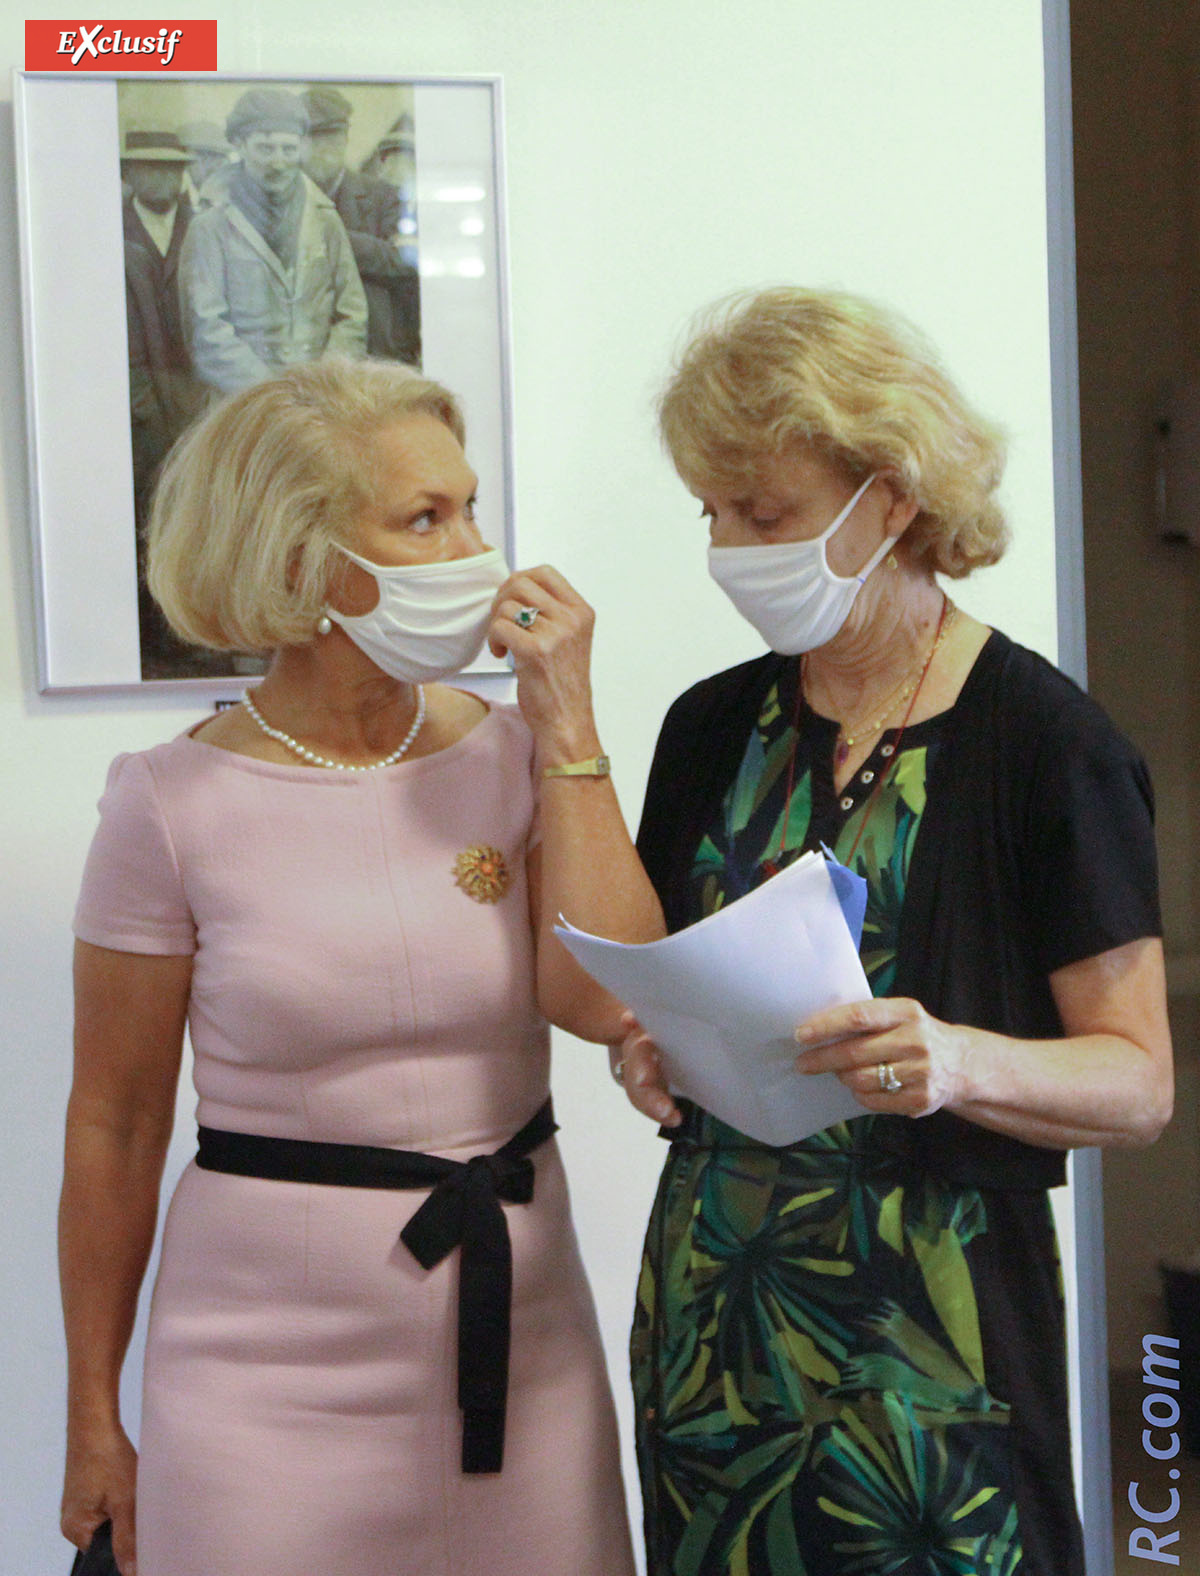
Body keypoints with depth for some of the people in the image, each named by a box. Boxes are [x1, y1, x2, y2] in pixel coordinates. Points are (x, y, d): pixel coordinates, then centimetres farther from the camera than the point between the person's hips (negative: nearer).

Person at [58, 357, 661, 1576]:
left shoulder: (515, 755, -1)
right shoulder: (175, 803, -8)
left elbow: (604, 1002, -14)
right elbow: (115, 1123, -2)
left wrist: (567, 728, -13)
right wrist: (93, 1417, 2)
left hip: (517, 1332, 3)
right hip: (269, 1367, -2)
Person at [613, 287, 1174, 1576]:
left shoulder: (1043, 743, -10)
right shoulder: (713, 729, 7)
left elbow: (1139, 1083, -10)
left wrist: (961, 1063, -28)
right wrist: (645, 1047, -5)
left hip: (928, 1332, -4)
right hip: (713, 1309, 5)